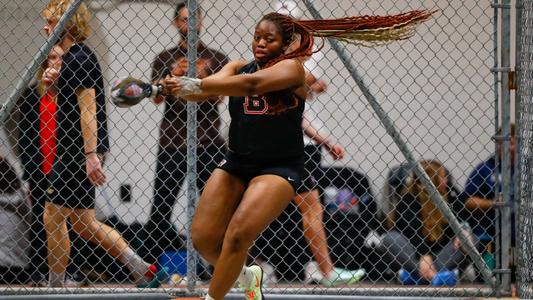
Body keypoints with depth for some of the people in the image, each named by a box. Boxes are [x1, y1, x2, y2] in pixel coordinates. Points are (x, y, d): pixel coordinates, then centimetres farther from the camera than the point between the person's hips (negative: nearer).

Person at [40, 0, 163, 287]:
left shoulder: (77, 59, -14)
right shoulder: (75, 57, 17)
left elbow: (88, 108, -21)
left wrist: (91, 154, -27)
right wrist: (54, 80, 10)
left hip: (77, 153, -10)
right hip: (73, 151, 10)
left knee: (53, 218, -5)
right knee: (84, 224, 13)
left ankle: (55, 287, 2)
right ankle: (143, 272, 13)